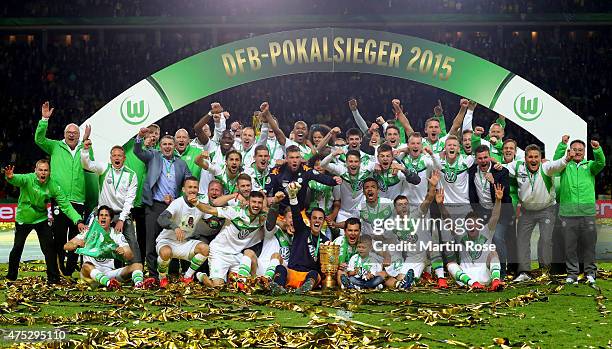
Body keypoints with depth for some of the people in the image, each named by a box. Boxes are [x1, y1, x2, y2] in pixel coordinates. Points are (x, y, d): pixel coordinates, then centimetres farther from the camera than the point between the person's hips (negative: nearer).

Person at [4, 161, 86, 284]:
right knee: (18, 247, 8)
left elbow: (65, 205, -18)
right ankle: (11, 275, 28)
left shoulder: (53, 186, -17)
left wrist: (78, 221, -30)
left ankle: (53, 277, 6)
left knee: (49, 248, -6)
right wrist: (10, 177, -72)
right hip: (23, 219, -1)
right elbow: (18, 180, -46)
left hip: (42, 219, 1)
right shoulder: (28, 179, -23)